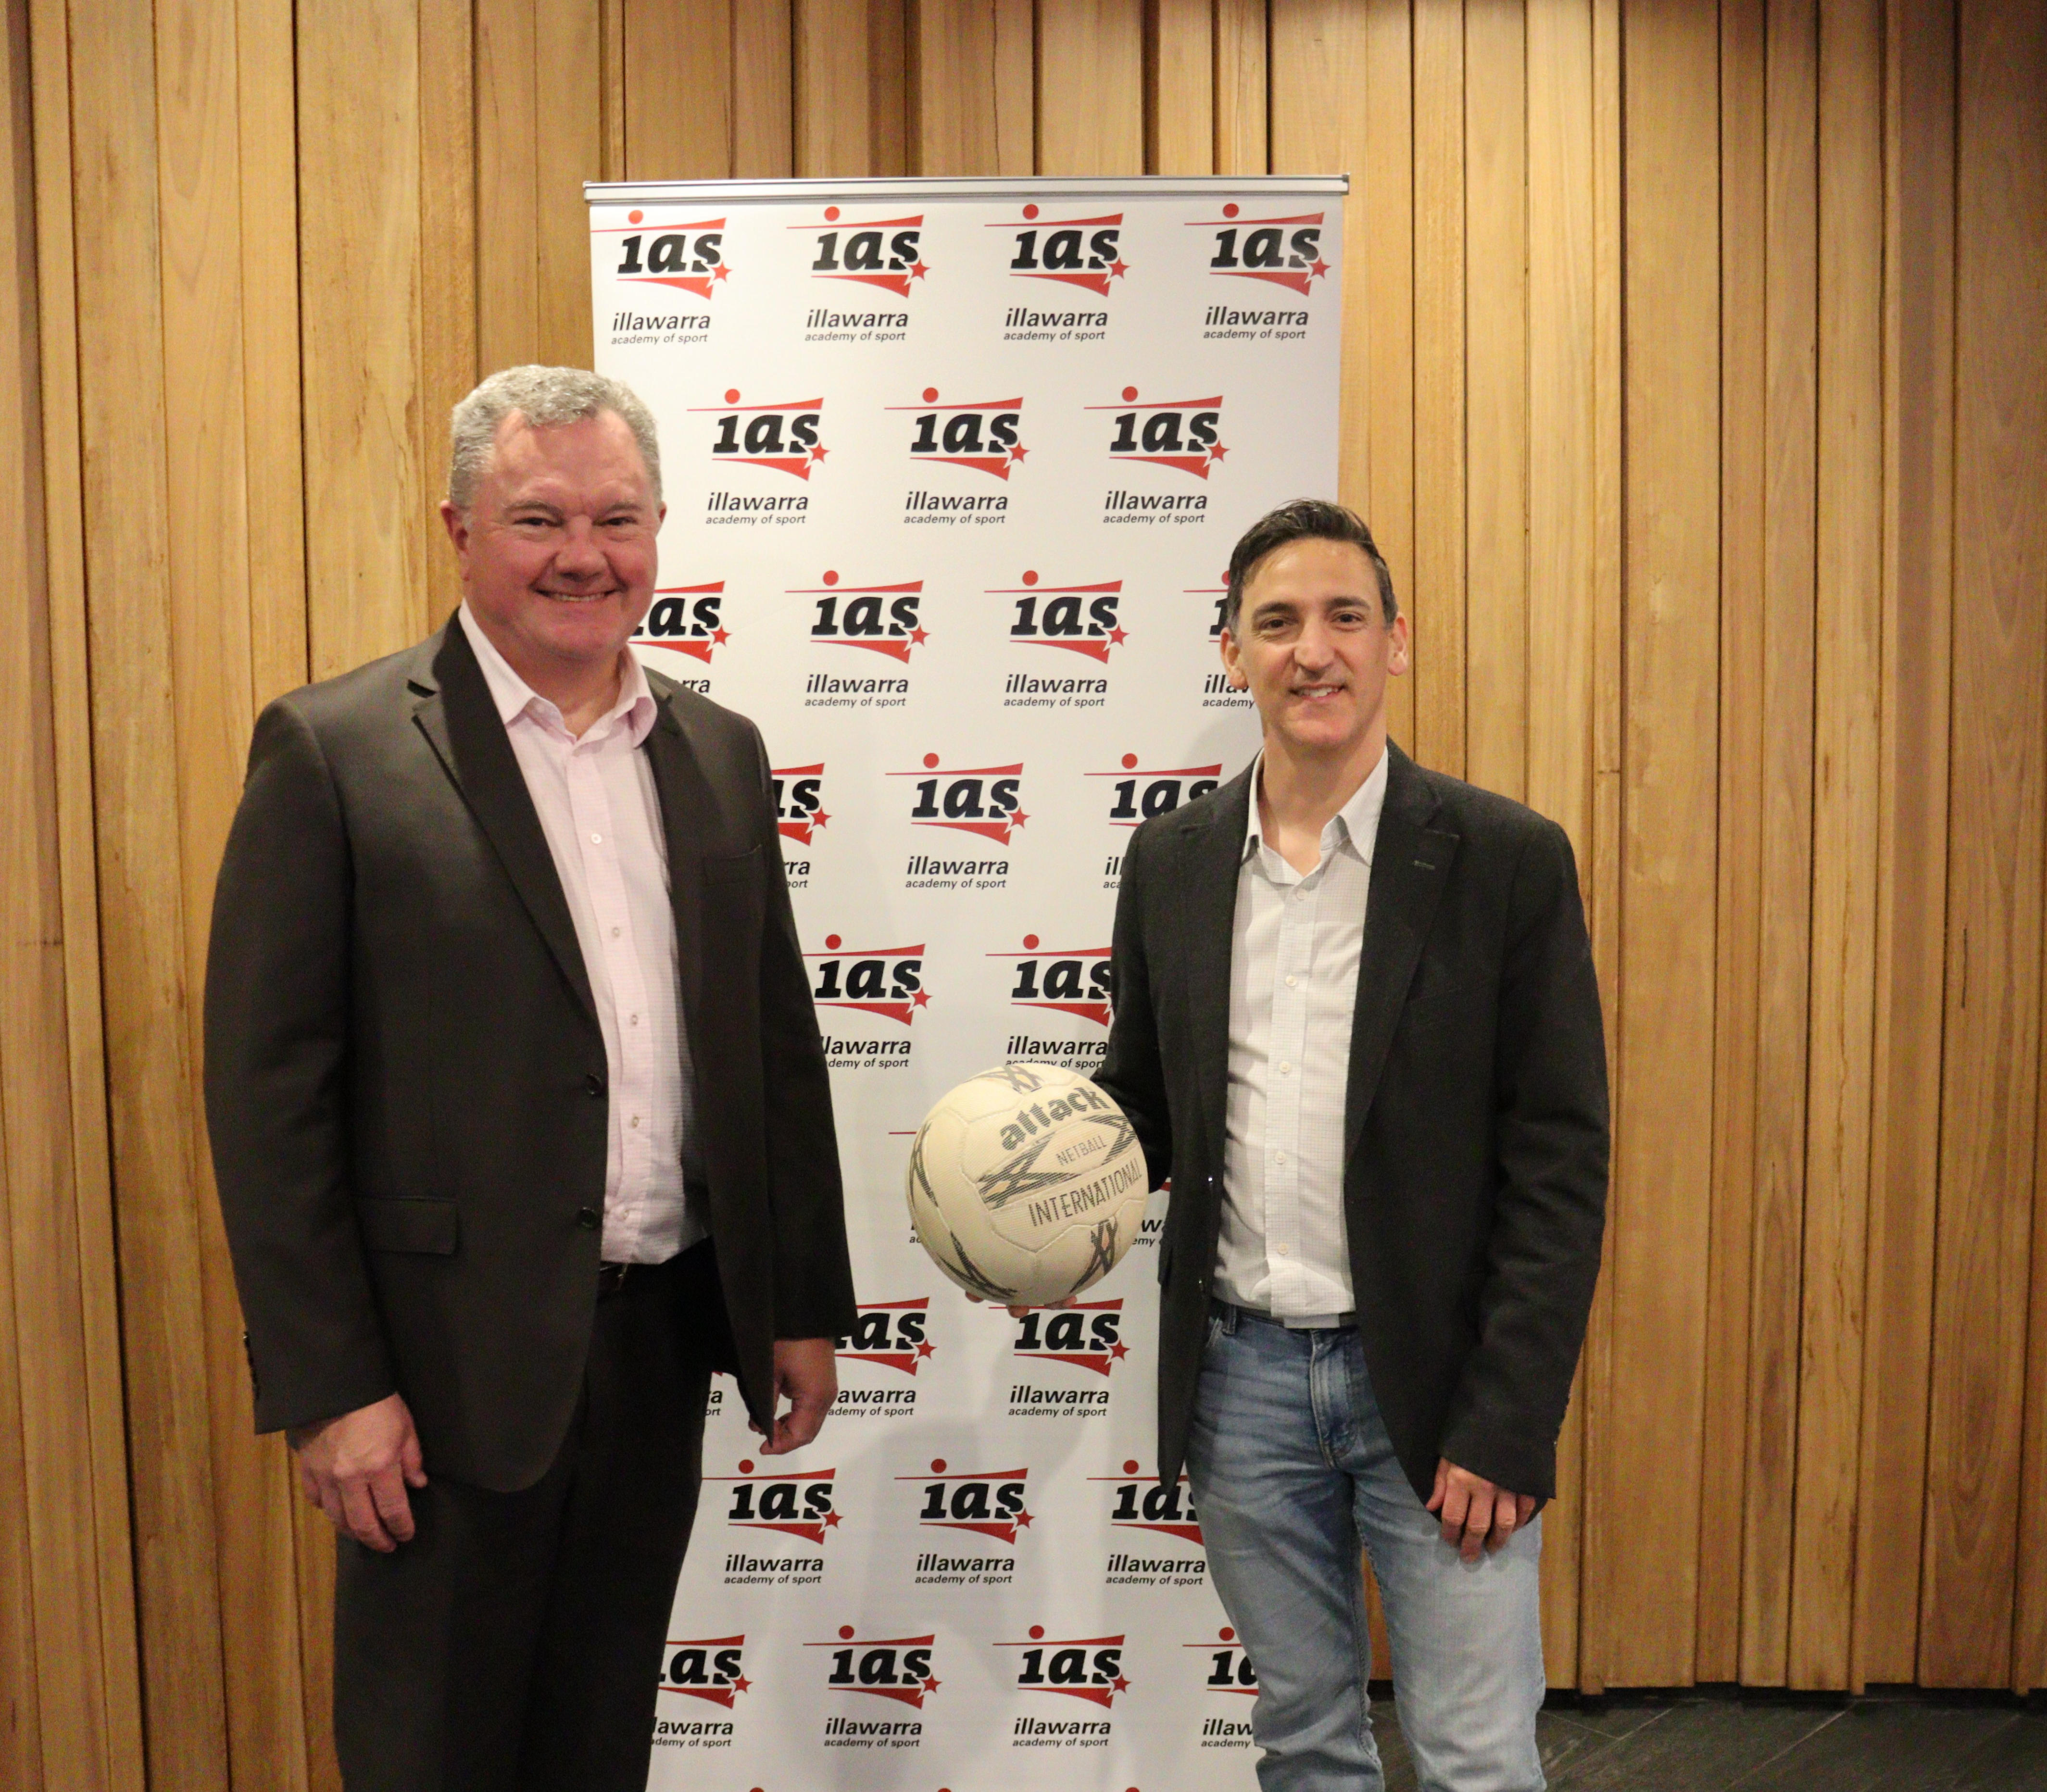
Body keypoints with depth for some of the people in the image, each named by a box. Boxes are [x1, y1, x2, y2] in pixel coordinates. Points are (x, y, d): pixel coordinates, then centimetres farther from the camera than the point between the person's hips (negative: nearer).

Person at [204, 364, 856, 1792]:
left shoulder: (720, 752, 6)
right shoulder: (336, 751, -9)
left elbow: (781, 1042, 10)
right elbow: (269, 1092, -10)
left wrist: (806, 1304, 9)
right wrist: (329, 1387, -12)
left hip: (666, 1344, 5)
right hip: (456, 1361, -4)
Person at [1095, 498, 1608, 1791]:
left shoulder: (1508, 861, -8)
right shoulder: (1172, 861, 3)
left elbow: (1561, 1164, -9)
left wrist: (1507, 1429, -12)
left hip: (1432, 1381, -3)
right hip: (1242, 1376, 4)